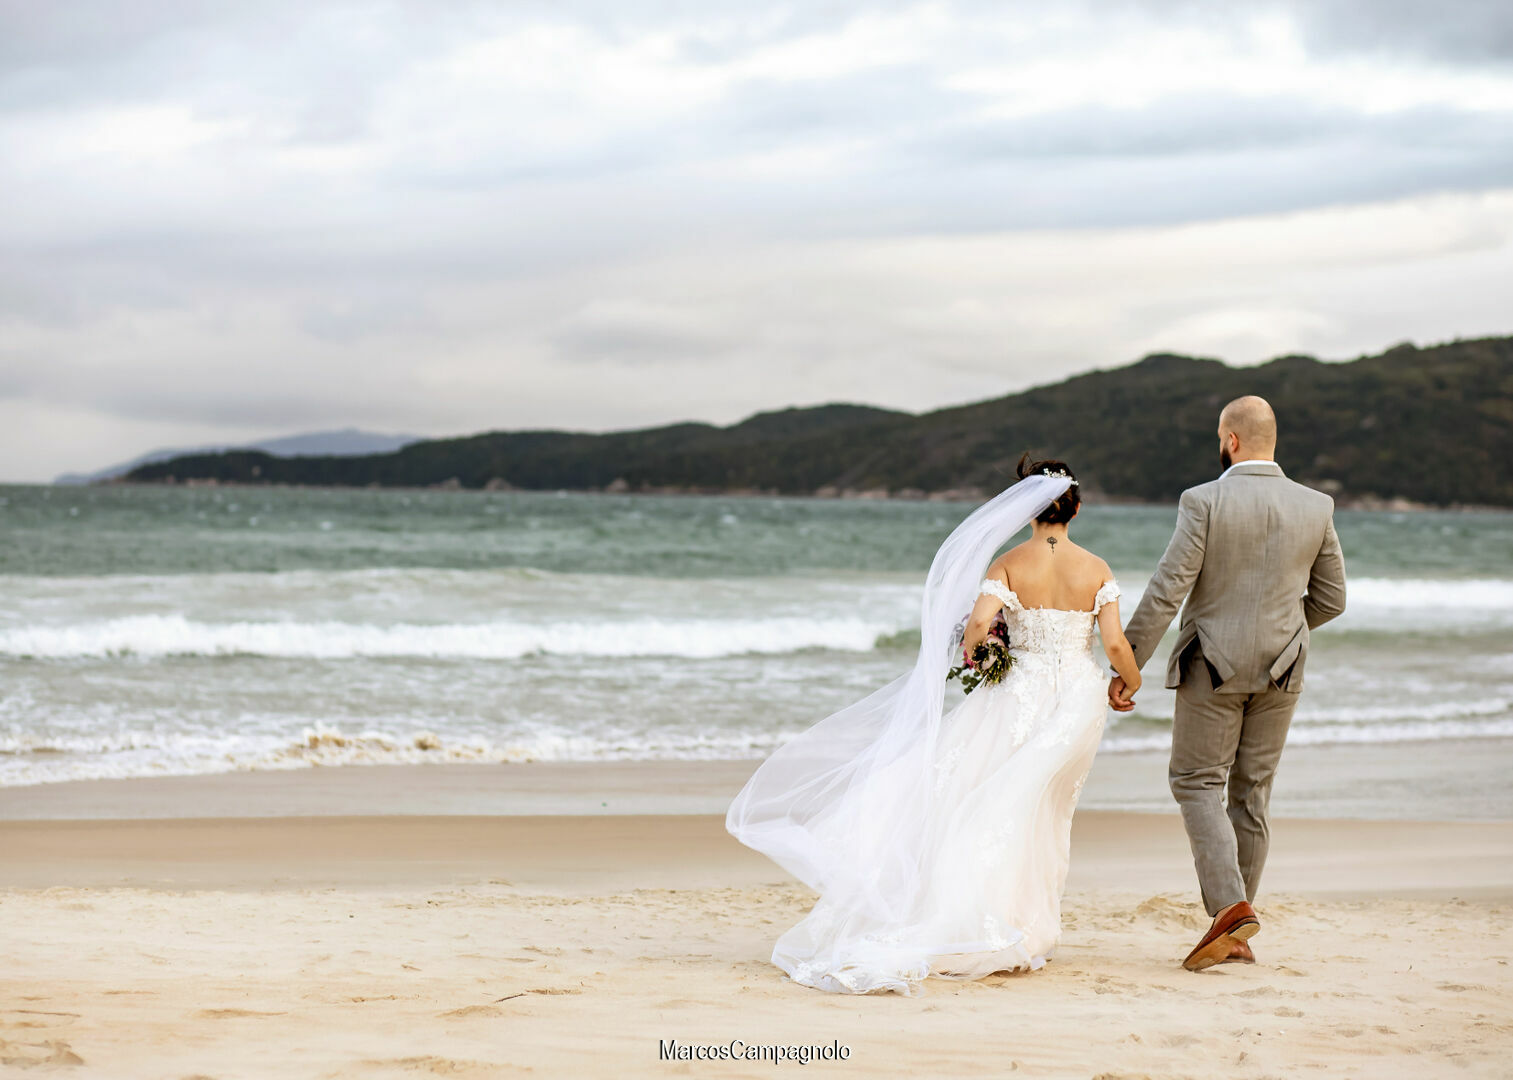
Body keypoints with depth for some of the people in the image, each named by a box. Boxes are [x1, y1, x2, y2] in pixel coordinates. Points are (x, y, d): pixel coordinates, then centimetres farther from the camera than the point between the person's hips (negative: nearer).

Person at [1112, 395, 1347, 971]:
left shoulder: (1204, 502, -13)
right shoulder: (1316, 507, 0)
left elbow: (1166, 591, -15)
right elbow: (1330, 599, 7)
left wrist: (1126, 667, -8)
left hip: (1213, 664, -4)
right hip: (1281, 669, 4)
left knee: (1197, 783, 6)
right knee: (1252, 793, 11)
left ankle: (1230, 904, -14)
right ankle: (1236, 935, 15)